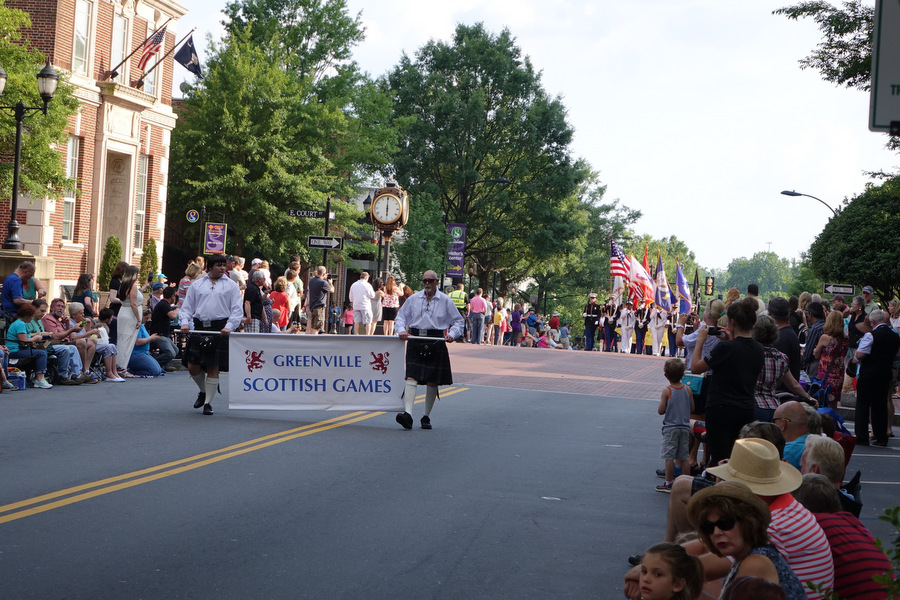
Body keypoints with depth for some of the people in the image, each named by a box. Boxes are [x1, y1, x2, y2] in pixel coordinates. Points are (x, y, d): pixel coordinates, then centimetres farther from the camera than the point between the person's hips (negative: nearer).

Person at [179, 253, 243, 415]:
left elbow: (237, 310, 1)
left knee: (213, 368, -2)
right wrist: (184, 322, -4)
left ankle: (208, 402, 9)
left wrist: (229, 327, -13)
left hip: (220, 329, -2)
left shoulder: (231, 285, 6)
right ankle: (203, 391, 29)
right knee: (193, 367, 0)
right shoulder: (197, 285, 13)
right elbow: (187, 306, 14)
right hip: (199, 327, 2)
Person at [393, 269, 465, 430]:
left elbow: (458, 321, 12)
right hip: (415, 341, 1)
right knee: (411, 377, -14)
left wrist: (452, 334, -6)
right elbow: (401, 317, 18)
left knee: (432, 381, 3)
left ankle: (427, 417, 16)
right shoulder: (413, 299, 10)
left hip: (436, 343, 0)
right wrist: (401, 330, -1)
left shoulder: (445, 300, 6)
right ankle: (407, 414, -24)